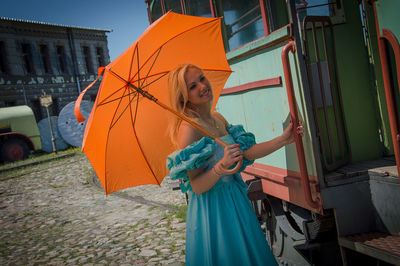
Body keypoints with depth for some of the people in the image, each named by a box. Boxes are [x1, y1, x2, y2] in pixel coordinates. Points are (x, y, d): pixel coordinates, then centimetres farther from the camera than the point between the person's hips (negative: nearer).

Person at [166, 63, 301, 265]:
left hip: (235, 201, 8)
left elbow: (246, 153, 5)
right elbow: (196, 186, -20)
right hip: (211, 210, -8)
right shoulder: (188, 128, -19)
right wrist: (222, 165, -35)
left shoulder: (218, 119, 6)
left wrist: (283, 139, 2)